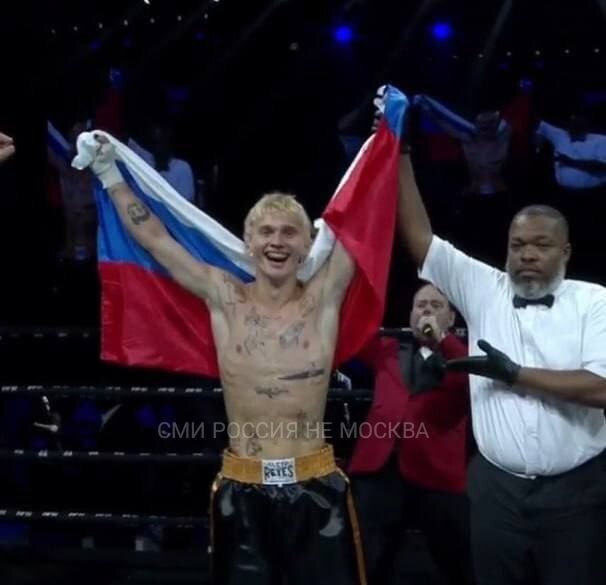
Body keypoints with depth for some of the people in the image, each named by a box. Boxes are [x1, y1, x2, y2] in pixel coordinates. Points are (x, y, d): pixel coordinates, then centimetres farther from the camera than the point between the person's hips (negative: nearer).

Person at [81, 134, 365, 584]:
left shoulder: (324, 298, 1)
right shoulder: (225, 299, 2)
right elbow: (153, 237, 6)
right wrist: (110, 174, 9)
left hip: (316, 488, -1)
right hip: (242, 492, 1)